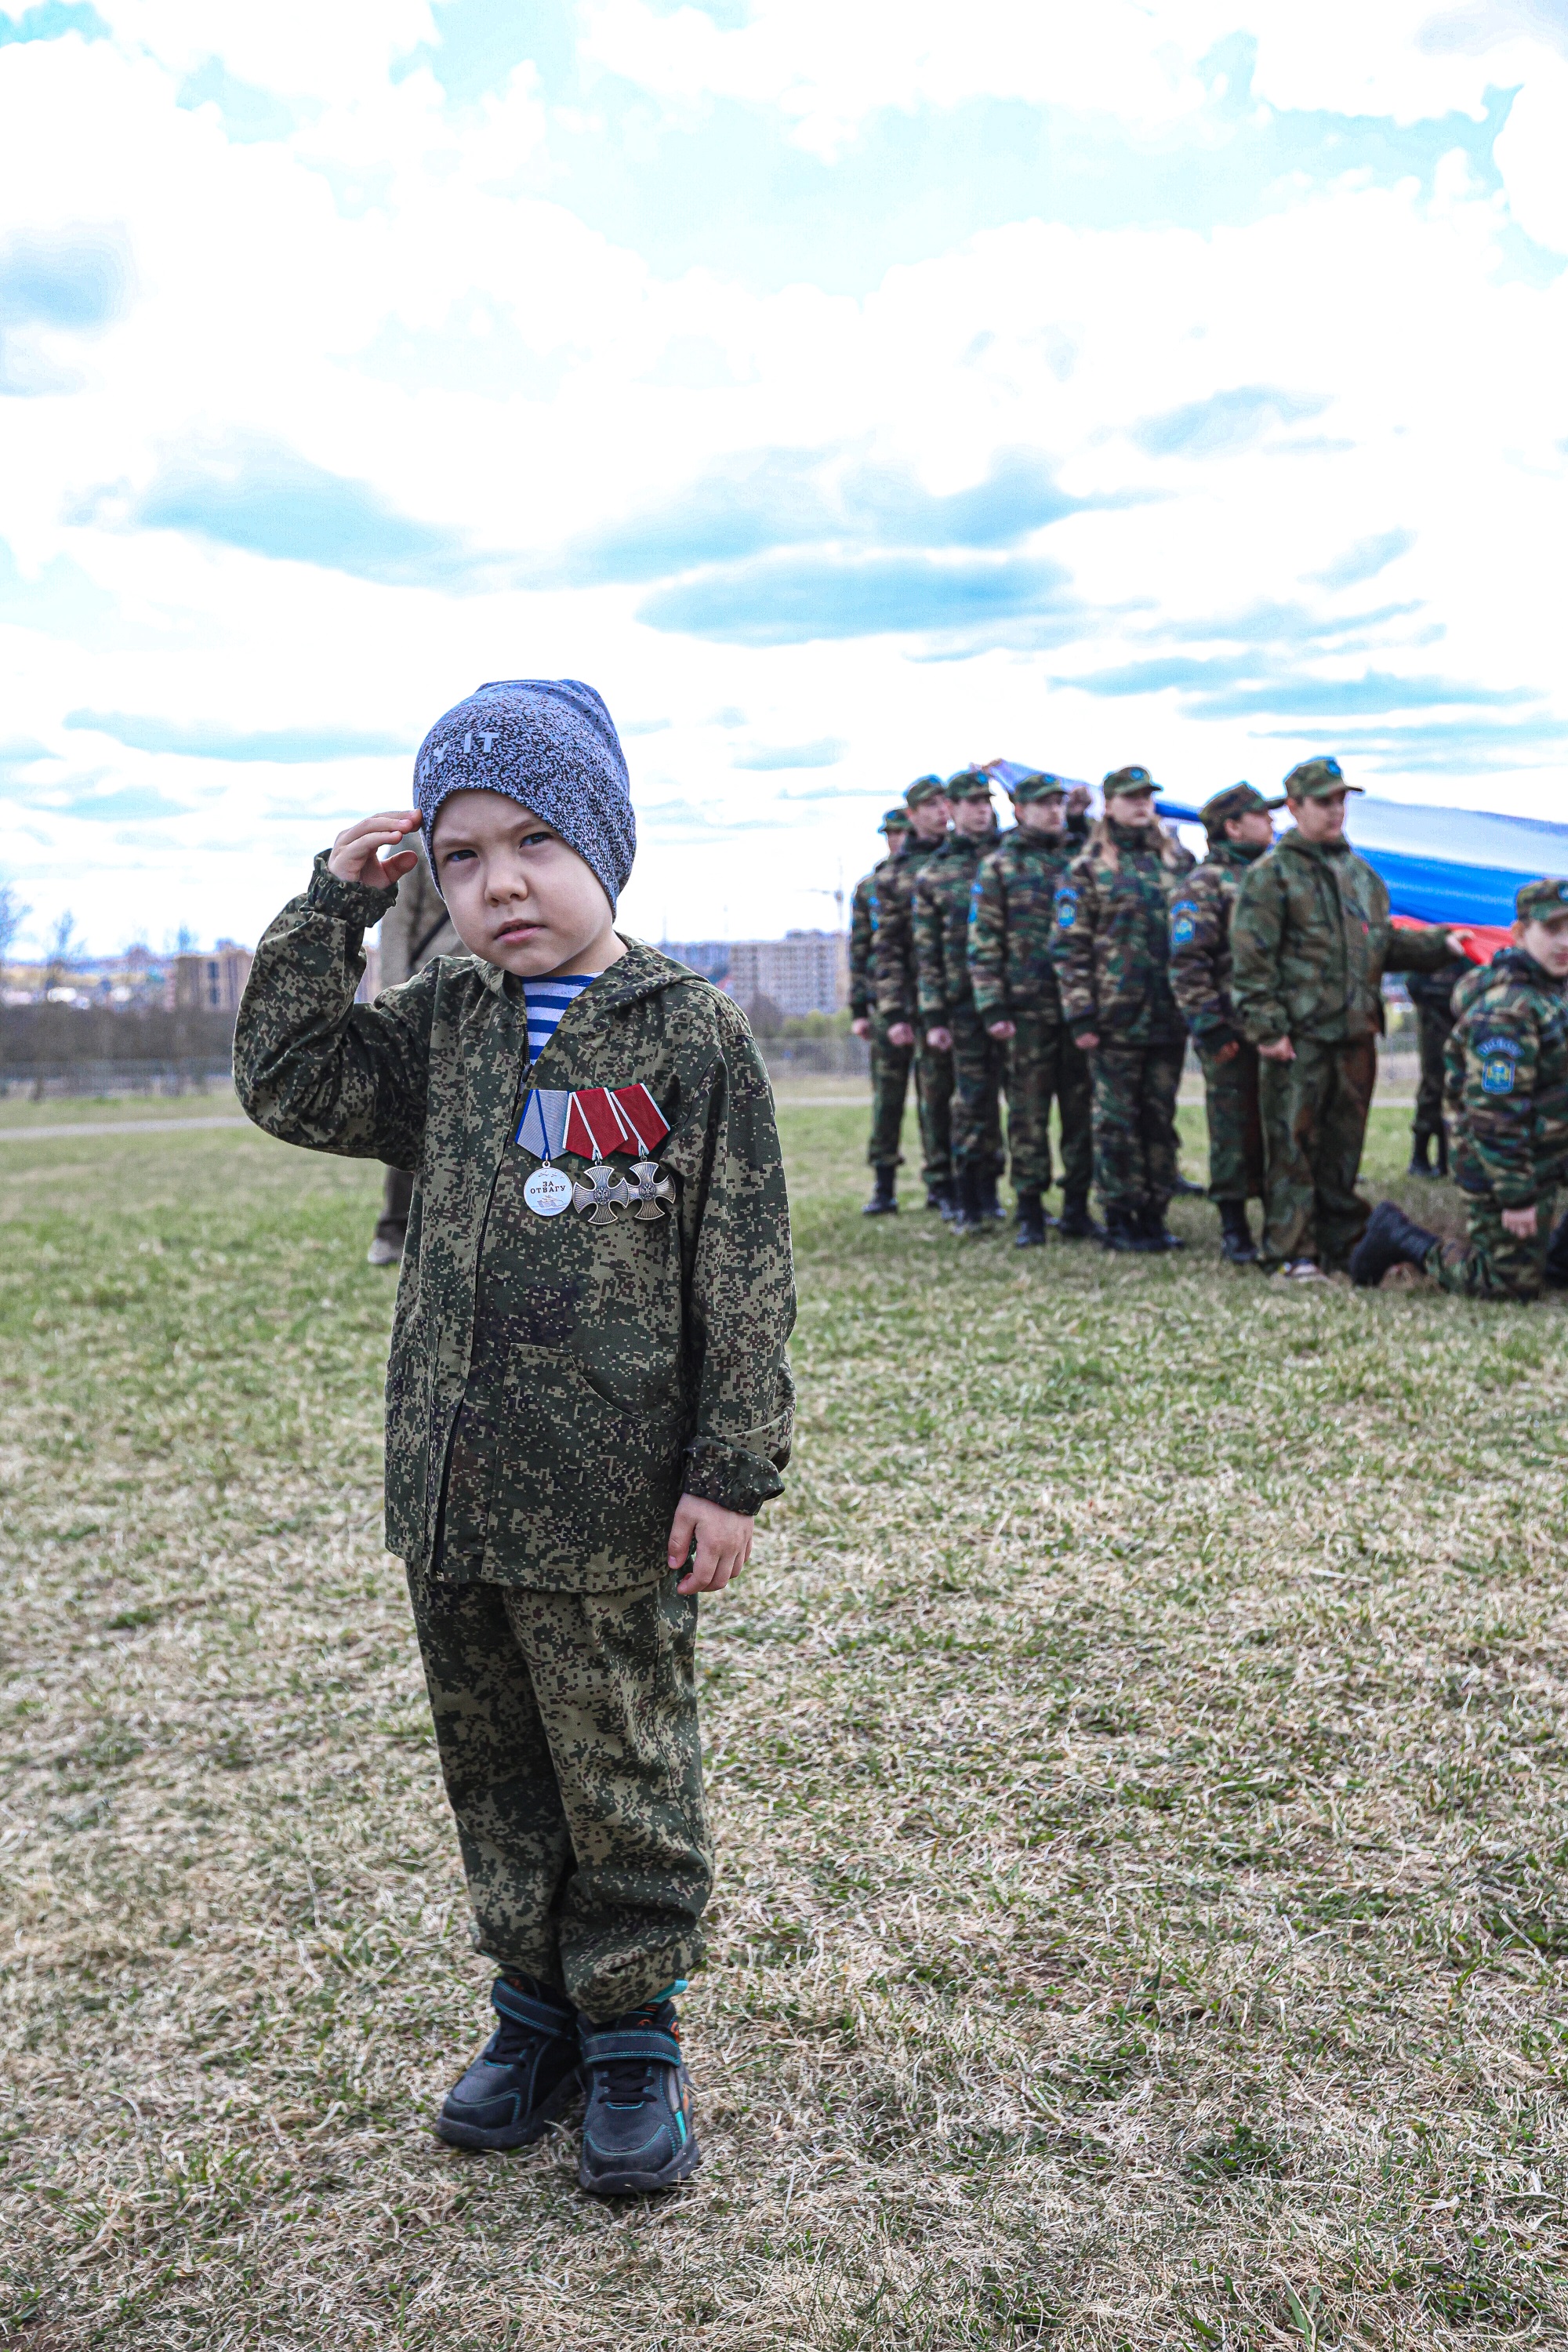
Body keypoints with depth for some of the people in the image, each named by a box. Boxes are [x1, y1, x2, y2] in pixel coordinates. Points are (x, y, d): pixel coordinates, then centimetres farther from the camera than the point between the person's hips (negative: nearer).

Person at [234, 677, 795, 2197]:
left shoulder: (693, 1039, -8)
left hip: (608, 1505, -5)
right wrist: (334, 906, 0)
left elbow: (745, 1279, -9)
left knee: (621, 1783, 10)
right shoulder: (439, 1029, 8)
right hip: (447, 1496, 6)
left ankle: (634, 2037, 29)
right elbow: (287, 1084, 7)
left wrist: (732, 1475, -11)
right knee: (491, 1769, 18)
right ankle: (538, 2007, 38)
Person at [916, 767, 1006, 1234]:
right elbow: (927, 953, 4)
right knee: (973, 1099, 1)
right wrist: (933, 1017, -1)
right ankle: (969, 1202, 9)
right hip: (967, 1001, -1)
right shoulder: (933, 875, 7)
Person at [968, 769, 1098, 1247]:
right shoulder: (999, 867, 3)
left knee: (1081, 1110, 6)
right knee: (1029, 1112, 1)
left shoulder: (1080, 860, 13)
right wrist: (992, 1008, -9)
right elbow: (983, 943, -3)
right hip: (1029, 1009, -3)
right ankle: (1030, 1212, 8)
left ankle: (1077, 1210, 14)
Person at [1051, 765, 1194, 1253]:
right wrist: (1081, 1016, -11)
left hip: (1170, 1015, 4)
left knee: (1161, 1117, 8)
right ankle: (1119, 1219, 8)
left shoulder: (1178, 861, 13)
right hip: (1116, 1017, -4)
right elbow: (1069, 947, -5)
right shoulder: (1086, 870, 0)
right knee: (1117, 1120, 1)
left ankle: (1154, 1214, 16)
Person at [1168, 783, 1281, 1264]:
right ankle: (1234, 1228, 9)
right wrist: (1208, 1025, -17)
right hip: (1232, 1032, -6)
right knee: (1234, 1130, 0)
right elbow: (1187, 961, -12)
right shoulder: (1204, 884, -5)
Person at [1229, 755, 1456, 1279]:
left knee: (1345, 1142, 12)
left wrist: (1439, 945, 11)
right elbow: (1251, 959, -9)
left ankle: (1341, 1237, 22)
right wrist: (1266, 1028, -14)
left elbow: (1384, 942, 24)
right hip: (1299, 1037, -6)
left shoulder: (1361, 872, 17)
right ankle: (1290, 1250, 3)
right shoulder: (1271, 875, -5)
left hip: (1356, 1031, 6)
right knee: (1293, 1143, -3)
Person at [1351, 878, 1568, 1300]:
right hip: (1501, 1174, -9)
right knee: (1513, 1283, -2)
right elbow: (1494, 1114, -27)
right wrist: (1516, 1197, -25)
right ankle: (1400, 1237, 11)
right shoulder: (1505, 1011, -24)